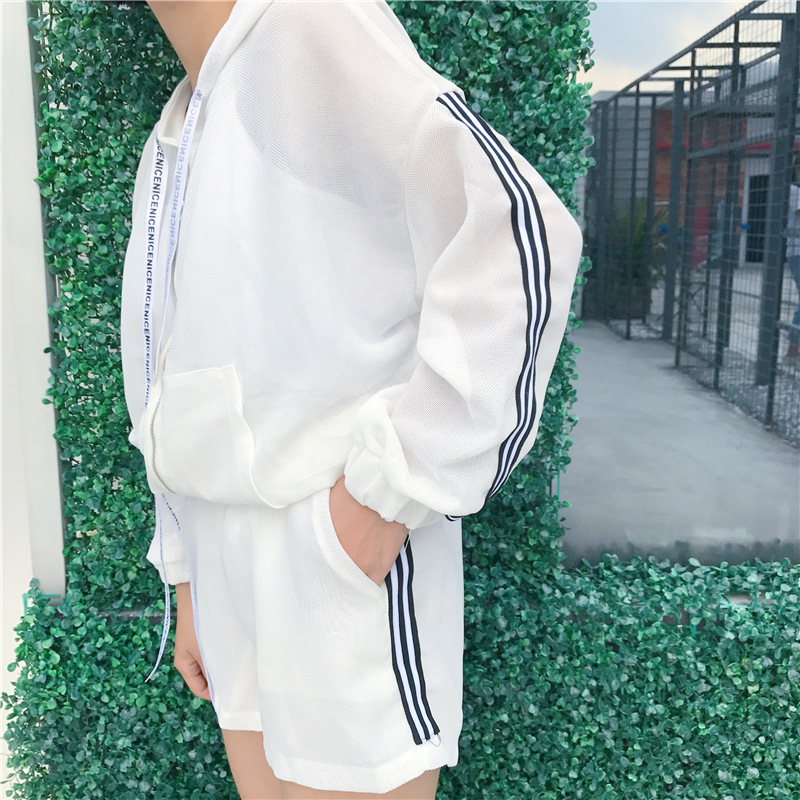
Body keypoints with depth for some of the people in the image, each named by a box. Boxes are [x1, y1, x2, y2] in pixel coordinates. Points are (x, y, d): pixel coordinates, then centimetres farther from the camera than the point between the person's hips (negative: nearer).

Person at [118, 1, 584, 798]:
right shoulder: (173, 145, 15)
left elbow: (515, 231, -23)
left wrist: (389, 486, -21)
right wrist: (189, 585, 18)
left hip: (347, 577, -8)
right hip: (239, 581, 8)